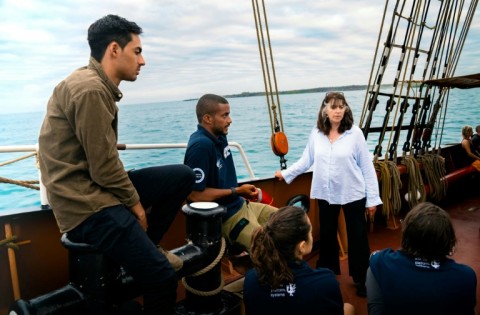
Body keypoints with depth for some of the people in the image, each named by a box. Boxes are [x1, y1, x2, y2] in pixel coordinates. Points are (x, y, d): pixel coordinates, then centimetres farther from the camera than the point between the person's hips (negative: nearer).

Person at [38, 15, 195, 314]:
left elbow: (104, 160, 11)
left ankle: (141, 247, 14)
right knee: (162, 276, -14)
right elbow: (104, 166, -19)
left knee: (183, 175, 7)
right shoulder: (90, 89, -20)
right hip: (86, 202, -10)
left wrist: (133, 197, 7)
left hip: (98, 188, 10)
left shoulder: (99, 85, 12)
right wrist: (136, 203, -6)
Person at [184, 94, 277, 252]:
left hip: (240, 204, 9)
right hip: (225, 216, -9)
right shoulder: (201, 145, -23)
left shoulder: (219, 137, 4)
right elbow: (195, 194, -23)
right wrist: (237, 191, -18)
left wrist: (241, 191, 3)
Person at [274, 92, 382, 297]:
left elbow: (367, 167, -8)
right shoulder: (316, 134, -3)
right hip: (326, 194, 3)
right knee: (326, 235, 17)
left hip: (353, 194, -3)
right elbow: (306, 161, 6)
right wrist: (286, 173, 5)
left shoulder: (355, 133, -10)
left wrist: (372, 199, -7)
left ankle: (362, 280, 26)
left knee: (357, 237, 7)